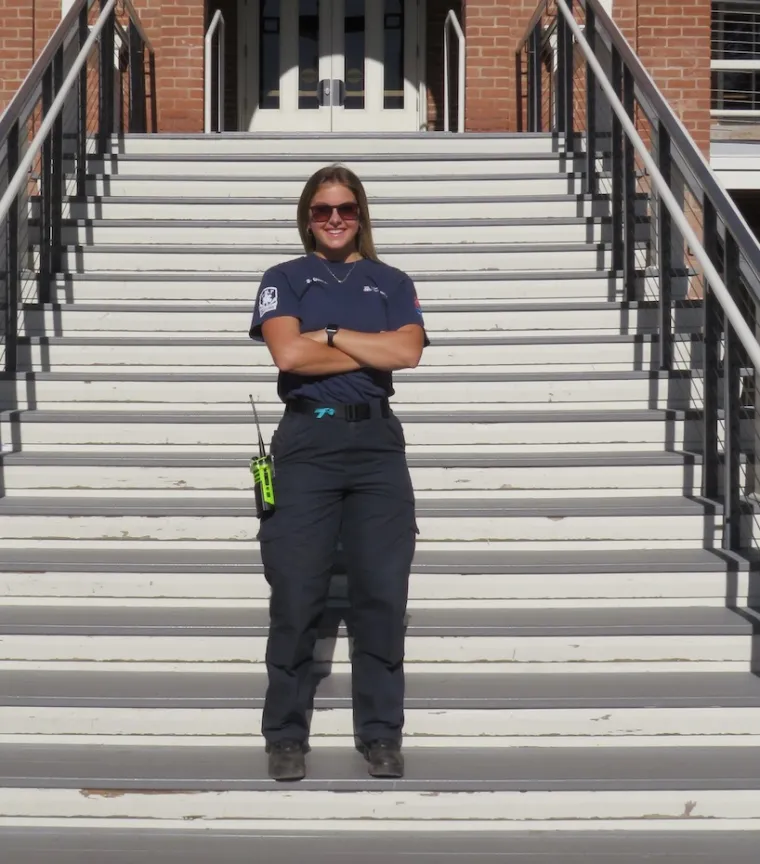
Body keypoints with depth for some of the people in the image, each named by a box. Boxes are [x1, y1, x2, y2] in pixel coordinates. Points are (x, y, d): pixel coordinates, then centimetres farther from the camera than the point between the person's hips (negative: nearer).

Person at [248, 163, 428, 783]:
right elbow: (288, 353, -7)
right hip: (307, 442, -1)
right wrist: (373, 351, -3)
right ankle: (286, 736, 7)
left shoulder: (392, 282, 16)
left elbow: (408, 352, -4)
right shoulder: (286, 279, 11)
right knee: (297, 594, -3)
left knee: (382, 593, 0)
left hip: (378, 442, 2)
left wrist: (328, 334, -3)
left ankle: (382, 735, 9)